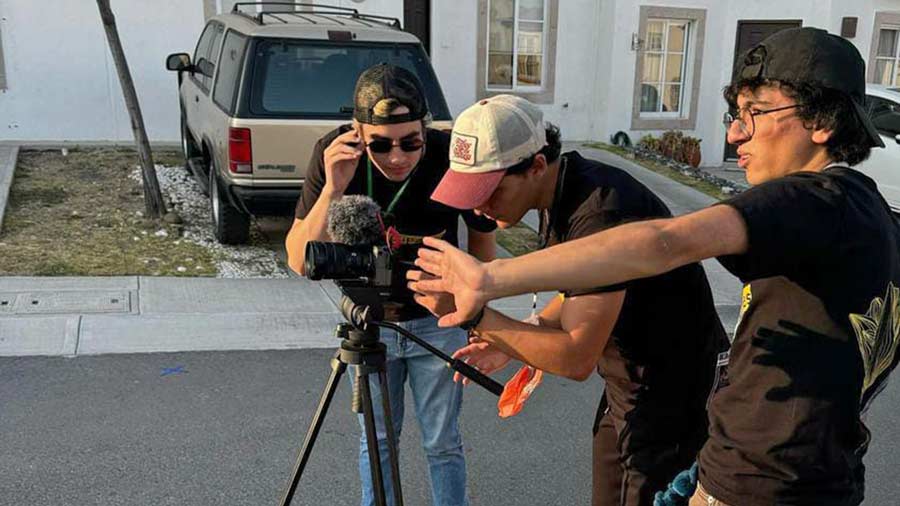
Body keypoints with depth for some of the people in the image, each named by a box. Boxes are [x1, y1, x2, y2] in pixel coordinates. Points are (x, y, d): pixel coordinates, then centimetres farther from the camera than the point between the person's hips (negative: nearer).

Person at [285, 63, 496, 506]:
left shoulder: (453, 157, -25)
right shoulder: (334, 155, -22)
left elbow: (482, 236, -5)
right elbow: (300, 262, -23)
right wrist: (332, 189, -37)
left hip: (436, 321, -1)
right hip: (368, 320, 1)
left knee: (442, 444, 10)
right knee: (376, 439, 16)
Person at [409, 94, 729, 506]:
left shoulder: (603, 212, -30)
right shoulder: (560, 193, -1)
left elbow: (577, 358, -30)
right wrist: (509, 342, 1)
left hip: (671, 398, -9)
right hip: (625, 391, 9)